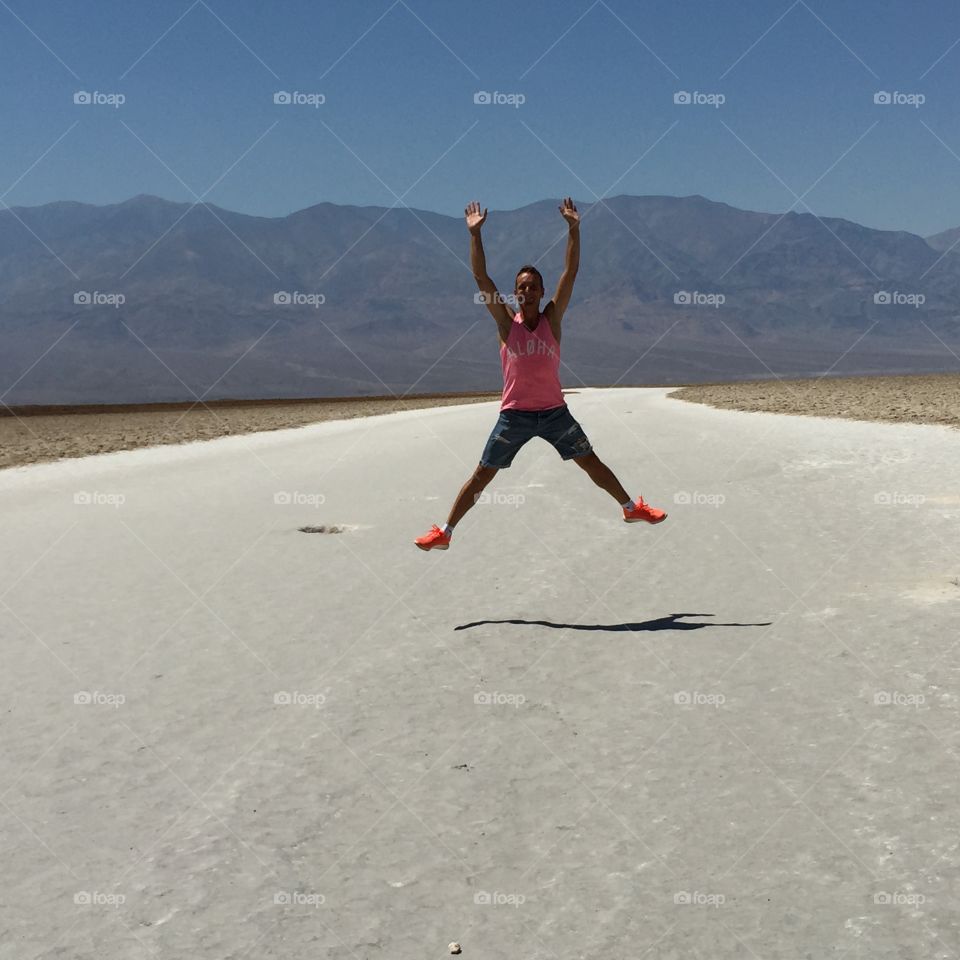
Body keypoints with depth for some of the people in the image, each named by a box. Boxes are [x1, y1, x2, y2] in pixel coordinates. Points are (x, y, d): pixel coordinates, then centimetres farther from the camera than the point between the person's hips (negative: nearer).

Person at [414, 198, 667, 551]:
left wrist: (574, 228, -12)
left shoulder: (552, 319, 0)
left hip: (554, 411, 1)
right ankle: (444, 533, 8)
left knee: (592, 463, 9)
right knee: (482, 475, 2)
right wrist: (475, 233, -16)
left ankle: (631, 508, 27)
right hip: (514, 415, -1)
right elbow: (481, 276, -9)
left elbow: (571, 272, -5)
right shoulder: (507, 324, -2)